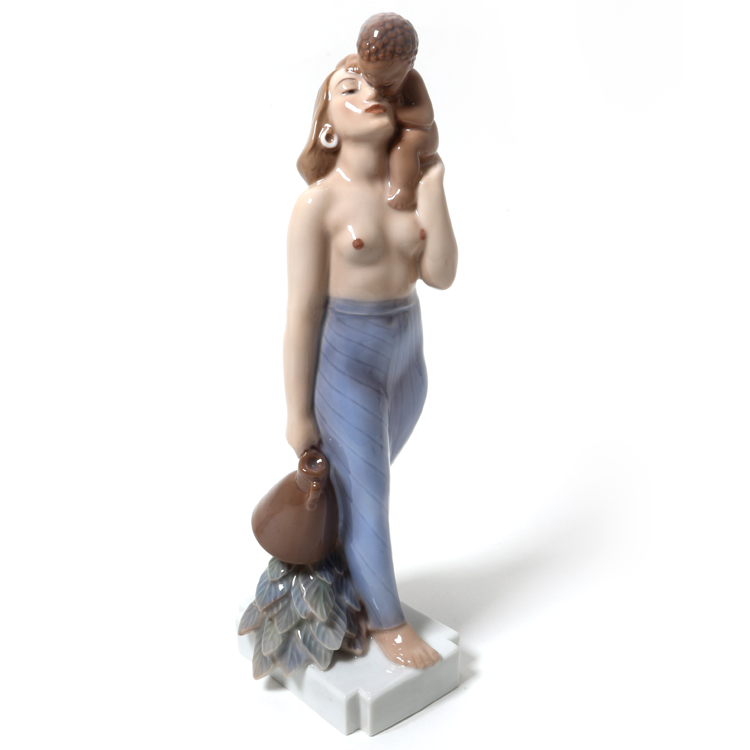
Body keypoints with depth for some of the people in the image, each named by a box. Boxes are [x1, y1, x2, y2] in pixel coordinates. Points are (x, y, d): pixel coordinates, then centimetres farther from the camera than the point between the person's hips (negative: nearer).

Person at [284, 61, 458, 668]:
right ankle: (386, 619, 31)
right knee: (368, 500, 7)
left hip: (408, 353, 6)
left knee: (364, 482, 23)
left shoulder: (409, 186, 0)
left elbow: (441, 276, -8)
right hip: (347, 361, -5)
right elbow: (303, 312, -13)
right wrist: (298, 413, -9)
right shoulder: (318, 203, -15)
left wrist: (431, 188, -15)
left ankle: (345, 574, 49)